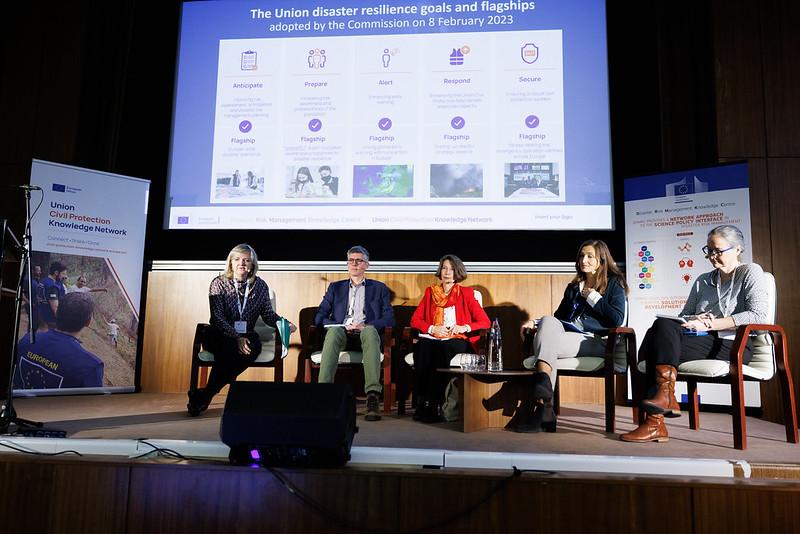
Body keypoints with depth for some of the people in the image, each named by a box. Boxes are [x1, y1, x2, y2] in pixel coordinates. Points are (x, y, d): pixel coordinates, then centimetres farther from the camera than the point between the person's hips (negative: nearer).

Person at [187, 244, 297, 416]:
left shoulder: (260, 286, 7)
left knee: (255, 347, -33)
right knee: (229, 348, -37)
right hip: (219, 335, -3)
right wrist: (236, 338, -25)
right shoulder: (219, 283, -2)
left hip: (246, 335, 3)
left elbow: (268, 315, 11)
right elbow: (218, 318, -11)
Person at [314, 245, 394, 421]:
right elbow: (319, 316, 14)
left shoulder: (379, 288, 21)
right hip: (342, 334, 1)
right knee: (334, 331, -35)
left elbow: (389, 318, 8)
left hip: (366, 333, -1)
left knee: (370, 330, -38)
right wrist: (343, 326, -6)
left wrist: (365, 325, -11)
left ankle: (373, 396, -49)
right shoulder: (336, 287, 25)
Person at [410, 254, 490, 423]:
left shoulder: (466, 293, 14)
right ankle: (421, 403, -37)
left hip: (458, 341, -2)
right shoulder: (430, 292, 21)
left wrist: (465, 327, -12)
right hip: (433, 338, 2)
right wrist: (432, 328, -7)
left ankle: (433, 405, -36)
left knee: (443, 348, -37)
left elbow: (485, 321, 7)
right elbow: (415, 319, 13)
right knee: (422, 346, -34)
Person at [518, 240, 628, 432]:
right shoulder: (573, 287, 28)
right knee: (548, 321, -31)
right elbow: (559, 317, 29)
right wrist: (535, 323, 12)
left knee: (547, 343, -33)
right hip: (567, 334, 5)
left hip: (594, 341, -5)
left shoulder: (614, 284, 11)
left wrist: (593, 297, -2)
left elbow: (617, 319, -4)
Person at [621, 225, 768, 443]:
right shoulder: (703, 281, 25)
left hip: (733, 346, -6)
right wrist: (694, 321, -7)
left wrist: (710, 324, -15)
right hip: (704, 342, 6)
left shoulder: (751, 272, 7)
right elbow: (684, 315, 18)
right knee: (663, 325, -27)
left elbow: (758, 315, -9)